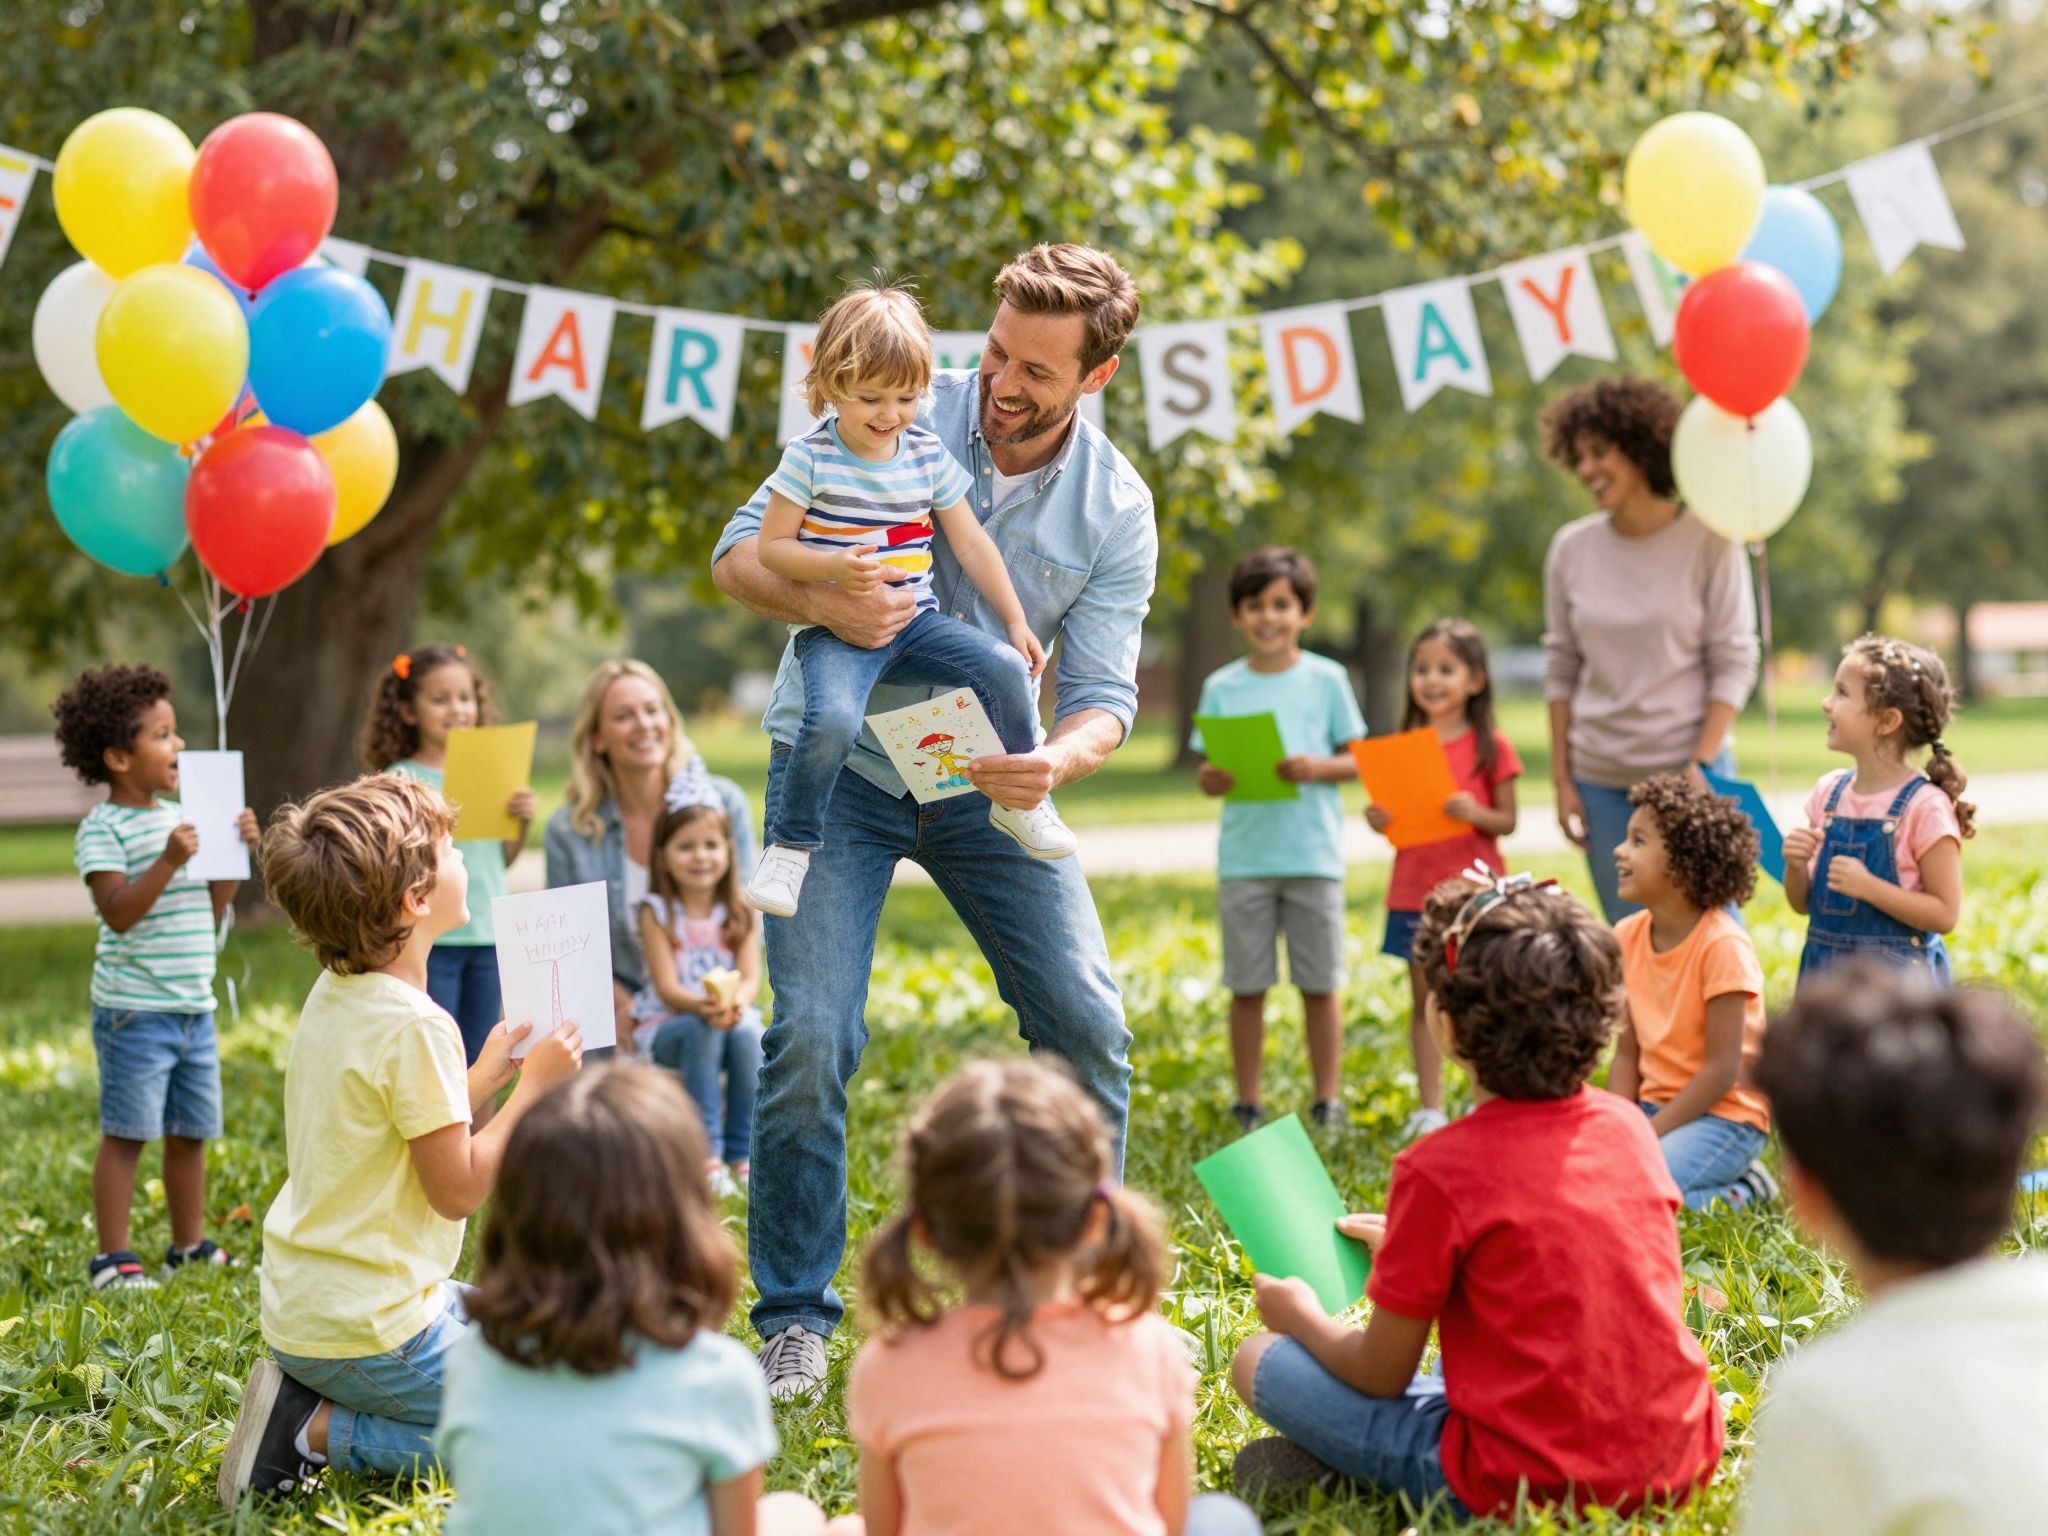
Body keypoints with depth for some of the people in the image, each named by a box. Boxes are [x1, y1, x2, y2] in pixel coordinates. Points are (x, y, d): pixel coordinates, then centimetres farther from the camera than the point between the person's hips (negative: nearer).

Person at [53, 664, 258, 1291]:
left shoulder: (181, 819, 13)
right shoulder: (104, 829, -9)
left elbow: (211, 909, 16)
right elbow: (117, 912, -20)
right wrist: (168, 862, -28)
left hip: (194, 1007, 7)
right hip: (134, 1009, -7)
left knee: (191, 1132, 13)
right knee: (127, 1134, -3)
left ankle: (189, 1246, 24)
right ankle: (112, 1258, 5)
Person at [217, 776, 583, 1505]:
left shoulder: (334, 999, 6)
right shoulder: (415, 1027, -21)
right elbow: (458, 1188, -17)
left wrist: (483, 1078, 13)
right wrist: (534, 1086, -8)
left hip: (302, 1308, 9)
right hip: (368, 1329, -9)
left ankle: (308, 1400, 10)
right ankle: (323, 1431, -6)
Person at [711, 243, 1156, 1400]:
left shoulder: (1117, 511, -7)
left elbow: (1104, 687, -9)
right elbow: (741, 552, -10)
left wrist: (1061, 758, -33)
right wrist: (823, 601, -33)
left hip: (985, 779, 2)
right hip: (839, 763, -2)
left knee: (1088, 1024, -4)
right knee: (811, 1037, -12)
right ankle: (795, 1318, 3)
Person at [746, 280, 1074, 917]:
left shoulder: (929, 455, 6)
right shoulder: (810, 459, -7)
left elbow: (971, 544, 12)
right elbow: (769, 547, -5)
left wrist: (1015, 622, 9)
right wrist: (833, 567, -23)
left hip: (916, 621, 4)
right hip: (835, 630, -4)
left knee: (1005, 669, -17)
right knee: (833, 720, -33)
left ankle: (1019, 799, 8)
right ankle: (789, 845, -12)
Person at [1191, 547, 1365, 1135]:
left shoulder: (1326, 679, 3)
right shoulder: (1222, 687, 6)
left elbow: (1357, 760, 3)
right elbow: (1206, 773, 6)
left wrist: (1319, 768, -16)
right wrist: (1213, 777, -16)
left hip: (1313, 853, -1)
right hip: (1244, 858, 1)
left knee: (1320, 983, 4)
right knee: (1246, 987, 5)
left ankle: (1326, 1102, 14)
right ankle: (1247, 1103, 14)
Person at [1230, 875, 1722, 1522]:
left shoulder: (1440, 1170, -14)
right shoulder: (1628, 1127, 3)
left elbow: (1381, 1374, -4)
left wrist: (1302, 1316, 17)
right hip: (1683, 1463, 5)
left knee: (1261, 1361, 9)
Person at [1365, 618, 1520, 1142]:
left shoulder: (1491, 748, -2)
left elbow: (1508, 821, -2)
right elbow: (1396, 817, 12)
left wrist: (1476, 814, -21)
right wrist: (1378, 820, -9)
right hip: (1415, 889, 3)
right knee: (1423, 1001, 6)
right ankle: (1429, 1108, 11)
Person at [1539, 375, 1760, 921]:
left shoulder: (1707, 541, -6)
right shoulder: (1572, 548, 4)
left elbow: (1734, 664, -5)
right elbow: (1561, 668, 9)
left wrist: (1699, 769, -12)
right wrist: (1562, 779, 6)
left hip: (1688, 769, -3)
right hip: (1601, 780, 3)